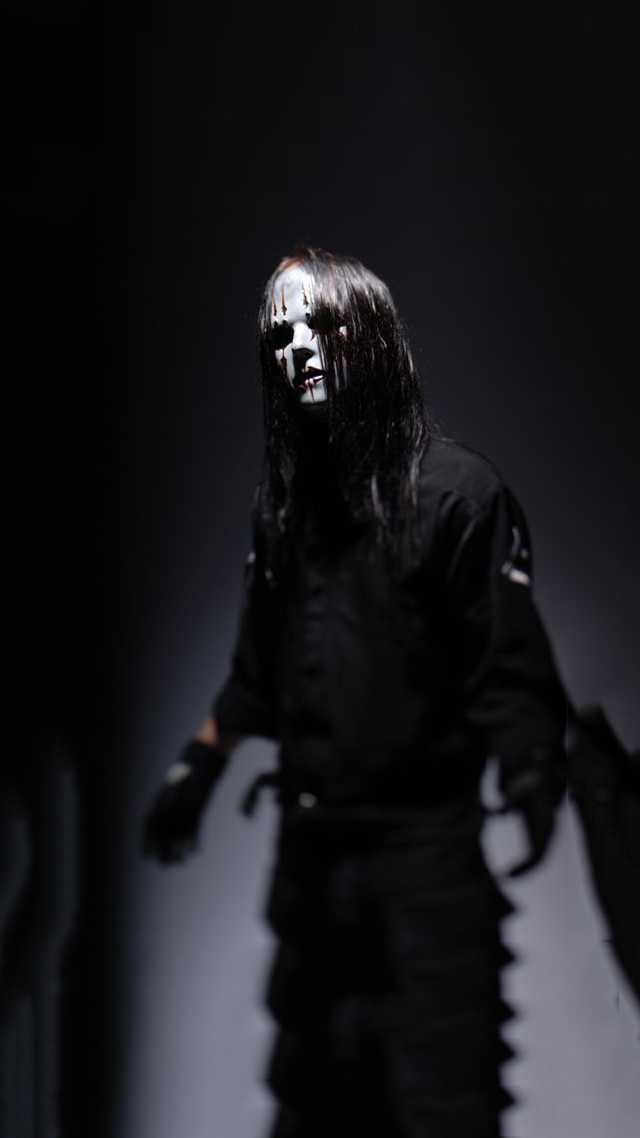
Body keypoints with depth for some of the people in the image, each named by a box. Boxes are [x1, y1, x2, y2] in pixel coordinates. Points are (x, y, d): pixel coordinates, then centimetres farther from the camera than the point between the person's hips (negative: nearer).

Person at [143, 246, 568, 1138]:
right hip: (311, 851, 6)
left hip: (425, 844, -6)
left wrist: (529, 777, -29)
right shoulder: (284, 501, 12)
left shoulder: (457, 489, -7)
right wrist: (198, 768, 22)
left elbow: (511, 667, -13)